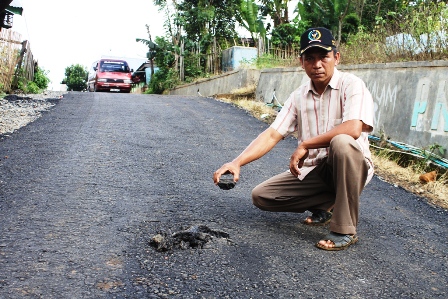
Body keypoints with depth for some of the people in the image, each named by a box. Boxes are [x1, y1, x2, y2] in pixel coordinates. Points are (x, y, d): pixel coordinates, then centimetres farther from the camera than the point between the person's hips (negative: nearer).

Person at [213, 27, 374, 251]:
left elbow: (354, 129, -31)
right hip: (312, 171, 5)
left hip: (349, 167, -5)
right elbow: (272, 135, -5)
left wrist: (305, 145, -22)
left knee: (342, 143, -38)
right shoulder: (299, 96, 3)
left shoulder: (351, 85, -13)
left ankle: (345, 230, -25)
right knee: (261, 196, -4)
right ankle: (327, 205, 9)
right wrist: (237, 162, -20)